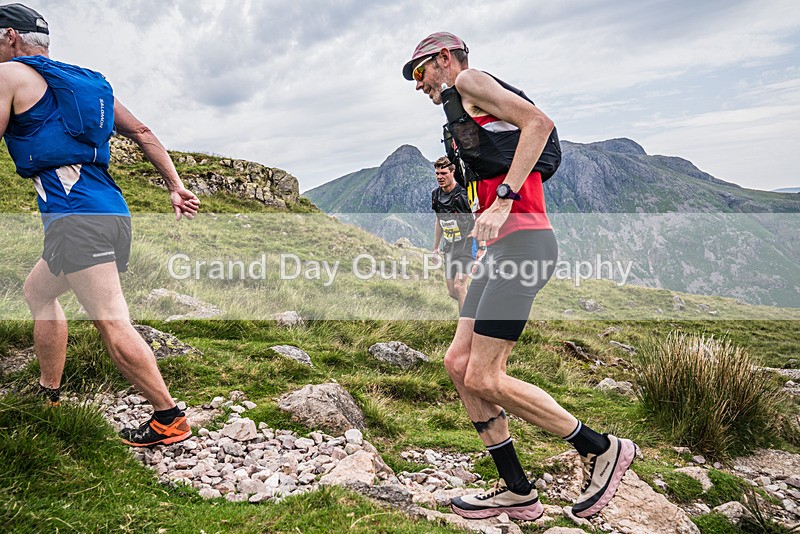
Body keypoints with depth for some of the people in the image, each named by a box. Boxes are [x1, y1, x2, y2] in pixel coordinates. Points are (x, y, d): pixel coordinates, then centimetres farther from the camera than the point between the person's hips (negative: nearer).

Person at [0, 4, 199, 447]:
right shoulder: (84, 80, 24)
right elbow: (141, 132, 20)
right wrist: (176, 188, 18)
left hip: (77, 217, -9)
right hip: (112, 214, 9)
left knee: (111, 323, -10)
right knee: (37, 290, 26)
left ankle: (169, 419, -8)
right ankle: (48, 393, 33)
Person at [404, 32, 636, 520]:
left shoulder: (469, 80, 2)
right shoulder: (466, 118, 29)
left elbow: (539, 122, -15)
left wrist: (502, 199, -22)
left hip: (522, 241, -10)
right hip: (506, 247, 10)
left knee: (483, 379, -11)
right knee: (459, 363, 6)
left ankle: (603, 450, 6)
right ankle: (517, 492, 13)